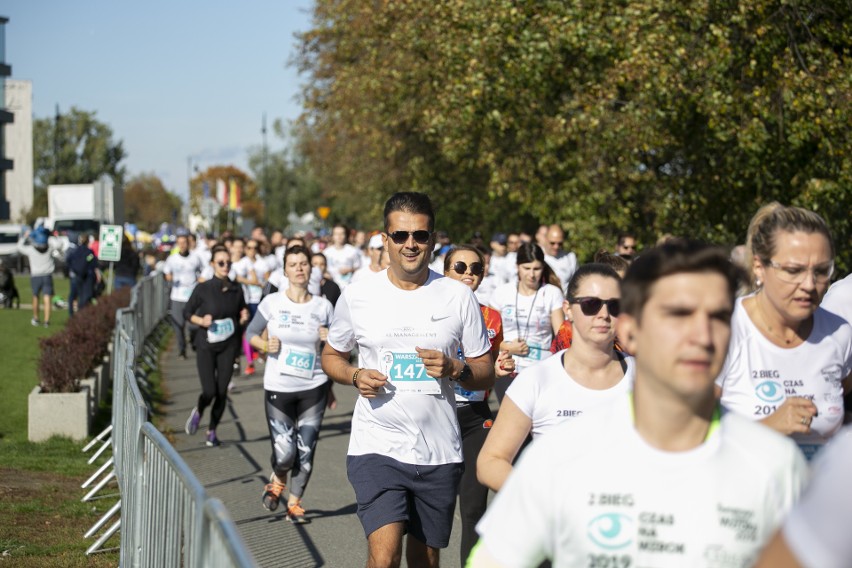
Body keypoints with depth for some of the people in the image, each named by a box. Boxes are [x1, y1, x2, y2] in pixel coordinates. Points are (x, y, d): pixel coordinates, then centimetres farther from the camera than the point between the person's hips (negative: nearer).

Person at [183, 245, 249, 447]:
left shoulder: (236, 289, 1)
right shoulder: (203, 289, -8)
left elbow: (242, 313, 15)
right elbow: (187, 312, 2)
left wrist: (243, 318, -7)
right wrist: (201, 321, -15)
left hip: (228, 346, 2)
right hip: (206, 346, -2)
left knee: (222, 391, 1)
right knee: (209, 391, -10)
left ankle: (212, 430, 20)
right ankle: (198, 412, 25)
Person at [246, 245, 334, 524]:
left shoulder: (323, 307, 2)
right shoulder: (272, 303, -3)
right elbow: (251, 333, 8)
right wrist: (266, 346, -11)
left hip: (313, 388, 2)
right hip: (278, 387, -2)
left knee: (305, 451, 4)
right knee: (284, 453, -6)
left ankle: (295, 504, 22)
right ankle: (276, 482, 29)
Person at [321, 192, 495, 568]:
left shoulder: (458, 297, 2)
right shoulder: (357, 296, 1)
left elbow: (485, 373, 6)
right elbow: (331, 356, 14)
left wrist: (455, 369, -15)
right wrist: (355, 376, -8)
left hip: (439, 452, 2)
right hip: (376, 448, -2)